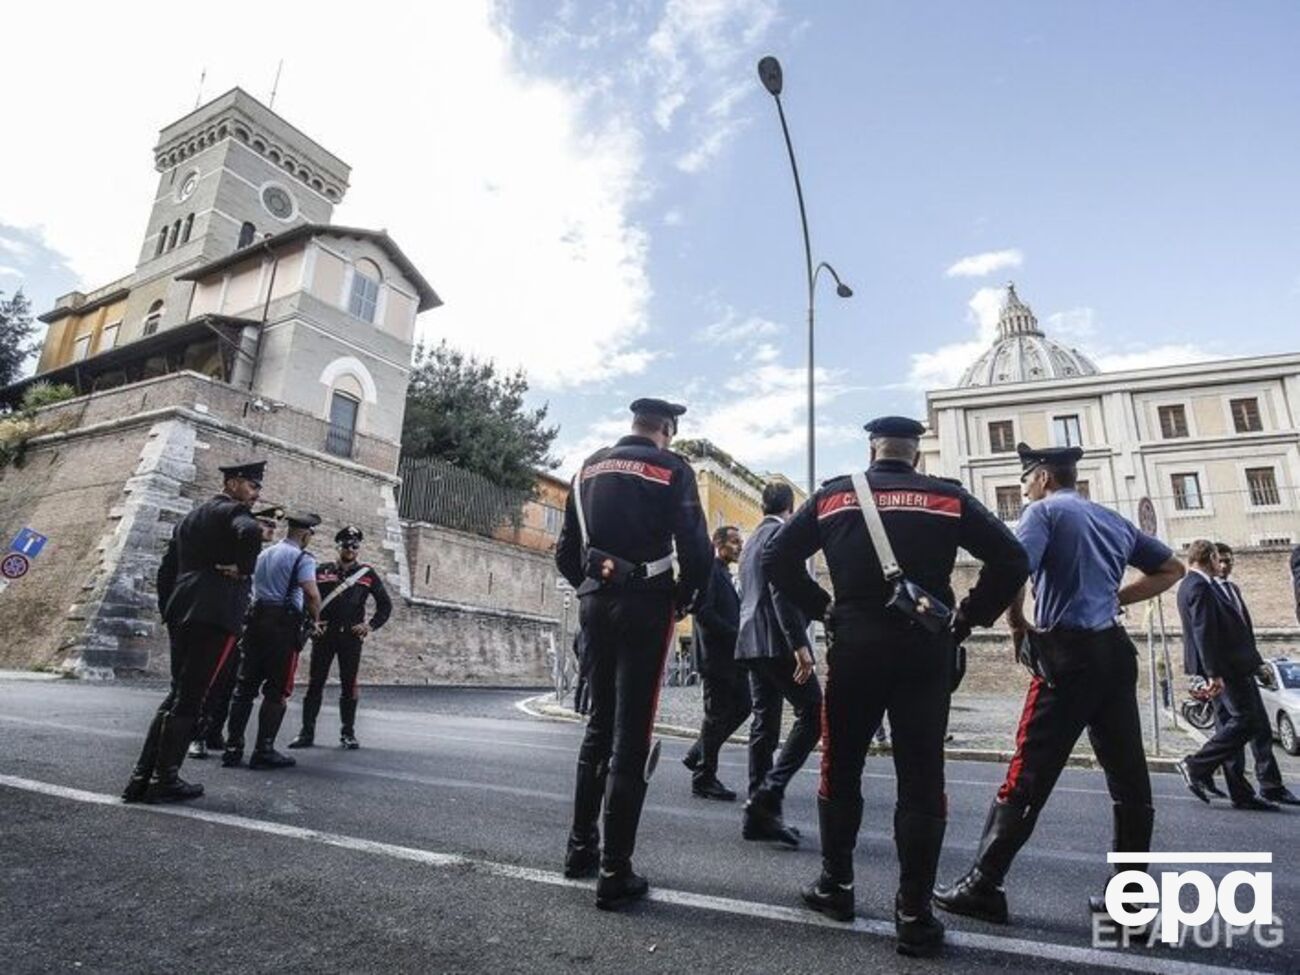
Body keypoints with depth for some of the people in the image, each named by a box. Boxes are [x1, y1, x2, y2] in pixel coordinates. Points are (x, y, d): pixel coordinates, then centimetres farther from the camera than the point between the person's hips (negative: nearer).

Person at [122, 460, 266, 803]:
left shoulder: (192, 516, 22)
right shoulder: (233, 511, -4)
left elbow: (166, 570, 23)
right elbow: (250, 532, -30)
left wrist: (169, 612, 24)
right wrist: (242, 569, -14)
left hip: (182, 611, 8)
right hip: (214, 612, -8)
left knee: (179, 692, 16)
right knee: (190, 696, -2)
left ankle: (142, 777, 16)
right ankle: (165, 781, 5)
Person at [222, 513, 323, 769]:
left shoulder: (263, 554, 18)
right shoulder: (302, 558, -7)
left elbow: (253, 588, 22)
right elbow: (312, 594, -18)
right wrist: (315, 621, -3)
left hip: (256, 620, 7)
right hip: (285, 625, -7)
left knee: (245, 686, 10)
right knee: (277, 691, -1)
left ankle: (233, 748, 12)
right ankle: (263, 751, 1)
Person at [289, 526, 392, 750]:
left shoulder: (368, 574, 8)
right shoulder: (321, 571, 9)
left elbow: (386, 605, 11)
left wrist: (371, 626, 0)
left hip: (351, 637, 0)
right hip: (323, 634, 1)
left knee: (349, 685, 3)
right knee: (315, 683, 2)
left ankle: (348, 733, 11)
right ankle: (307, 732, 10)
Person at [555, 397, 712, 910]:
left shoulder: (589, 468, 13)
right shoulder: (672, 469, -3)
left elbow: (566, 551, 12)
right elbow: (696, 549, -13)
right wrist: (686, 598, 2)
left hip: (595, 603, 6)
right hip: (644, 606, -5)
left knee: (599, 723, 19)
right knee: (631, 735, 0)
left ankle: (580, 846, 28)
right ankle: (614, 873, 6)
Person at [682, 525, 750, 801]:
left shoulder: (725, 574, 20)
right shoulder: (709, 570, -11)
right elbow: (703, 612, -21)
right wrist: (736, 634, -19)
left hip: (731, 656, 10)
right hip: (716, 656, -10)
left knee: (742, 707, 11)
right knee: (717, 714, -2)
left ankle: (697, 756, 24)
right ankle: (704, 780, 11)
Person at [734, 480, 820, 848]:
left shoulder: (752, 540, 21)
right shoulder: (782, 533, -6)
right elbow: (782, 592, -18)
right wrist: (799, 644, -21)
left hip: (752, 642, 9)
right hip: (777, 642, -9)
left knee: (764, 723, 9)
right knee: (812, 713, -4)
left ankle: (759, 813, 12)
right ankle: (770, 791, -11)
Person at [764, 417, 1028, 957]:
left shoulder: (832, 496, 7)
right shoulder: (949, 498, 6)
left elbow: (776, 558, 1)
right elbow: (1012, 559, -1)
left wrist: (821, 609, 6)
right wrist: (967, 618, 4)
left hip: (854, 646, 0)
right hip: (926, 651, 0)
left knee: (841, 770, 15)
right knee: (921, 782, 7)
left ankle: (836, 885, 26)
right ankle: (914, 914, 11)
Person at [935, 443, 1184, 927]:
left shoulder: (1045, 510, -3)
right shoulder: (1114, 520, 18)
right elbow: (1171, 568, 27)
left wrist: (1017, 624, -5)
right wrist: (1114, 597, 18)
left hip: (1068, 654, -7)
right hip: (1114, 652, 8)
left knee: (1027, 776, -5)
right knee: (1128, 775, 12)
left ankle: (983, 887, 1)